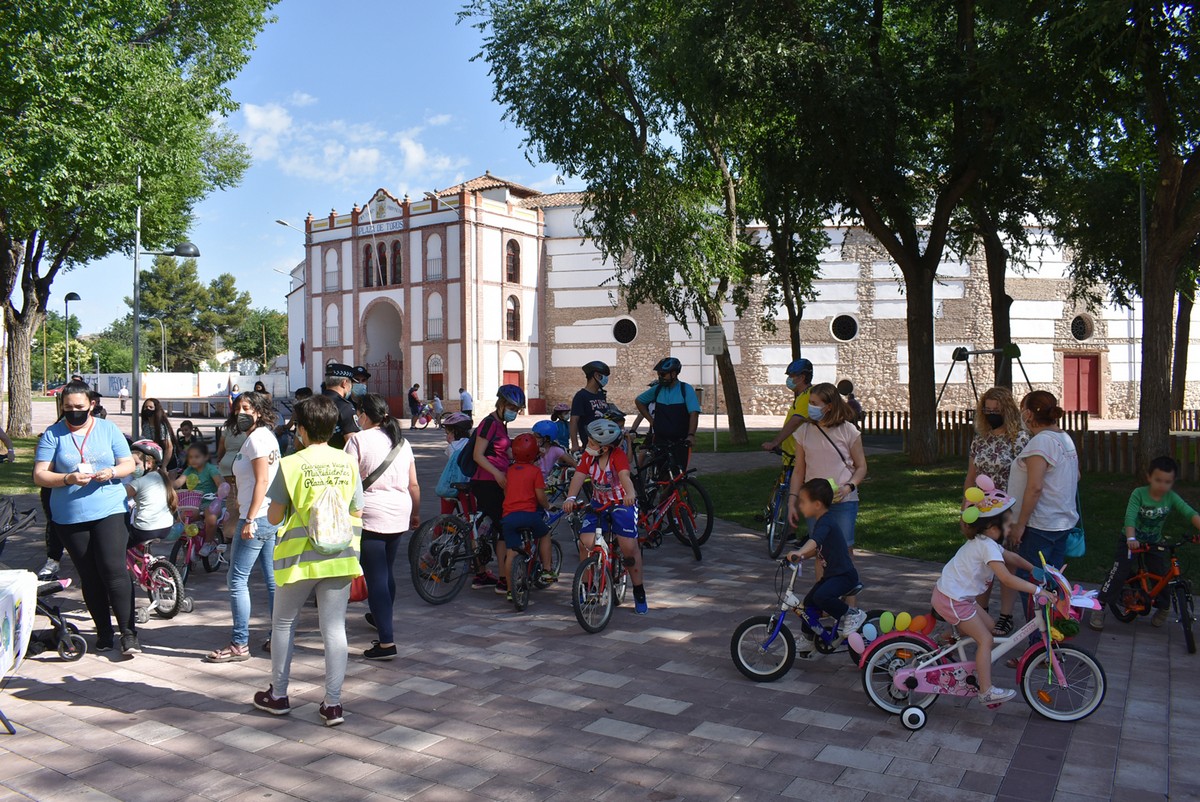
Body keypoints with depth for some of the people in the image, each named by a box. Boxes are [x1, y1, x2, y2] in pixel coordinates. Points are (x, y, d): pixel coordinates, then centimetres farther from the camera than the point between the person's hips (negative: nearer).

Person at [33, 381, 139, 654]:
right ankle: (103, 631, 20)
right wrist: (68, 479, -20)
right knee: (89, 577, 8)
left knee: (113, 570, -10)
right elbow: (39, 476, -2)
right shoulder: (53, 435, 2)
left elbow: (129, 464, 6)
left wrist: (111, 472, -15)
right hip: (70, 517, 1)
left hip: (109, 511, -1)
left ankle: (128, 633, -6)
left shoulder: (108, 429, 5)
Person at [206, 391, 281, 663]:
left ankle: (239, 644, 2)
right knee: (273, 580, 11)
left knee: (238, 580, -3)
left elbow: (262, 481, -19)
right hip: (271, 518, 10)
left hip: (257, 518, -10)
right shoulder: (267, 436, 16)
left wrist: (249, 520, -21)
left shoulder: (256, 438, -12)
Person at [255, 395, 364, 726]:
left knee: (283, 623, 17)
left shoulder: (291, 465, -9)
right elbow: (357, 514, 5)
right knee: (334, 628, 6)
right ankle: (333, 704, 9)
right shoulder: (348, 463, 0)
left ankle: (277, 695, 28)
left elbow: (274, 517, -4)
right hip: (340, 557, 2)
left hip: (301, 557, -2)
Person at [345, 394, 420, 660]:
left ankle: (386, 642, -8)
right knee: (386, 572, 24)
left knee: (376, 578, -5)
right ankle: (381, 618, 45)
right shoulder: (402, 442, 10)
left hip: (370, 515, -6)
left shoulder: (359, 440, -7)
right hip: (399, 515, 6)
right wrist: (416, 513, 24)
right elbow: (414, 484, 12)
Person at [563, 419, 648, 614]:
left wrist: (630, 494, -60)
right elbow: (578, 477, -20)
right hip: (598, 504, 4)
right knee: (586, 542, -15)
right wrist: (570, 498, -39)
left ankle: (639, 593, 6)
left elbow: (624, 476, -39)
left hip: (622, 504, -4)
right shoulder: (588, 456, -8)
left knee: (629, 546, -15)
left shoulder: (618, 456, -21)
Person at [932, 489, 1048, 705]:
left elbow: (1012, 558, 22)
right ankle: (987, 691, 4)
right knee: (985, 640, -2)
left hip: (958, 595, 10)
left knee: (989, 626, 18)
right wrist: (1039, 590, -26)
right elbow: (1007, 579, -29)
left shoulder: (983, 541, 9)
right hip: (952, 600, -10)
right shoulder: (988, 546, -22)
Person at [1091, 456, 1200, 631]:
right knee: (1119, 574, -13)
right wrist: (1131, 539, -46)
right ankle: (1099, 609, -5)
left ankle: (1163, 609, 26)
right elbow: (1130, 517, -30)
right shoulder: (1139, 493, -20)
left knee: (1163, 576, -1)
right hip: (1131, 541, -3)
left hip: (1154, 543, 3)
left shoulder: (1171, 498, -12)